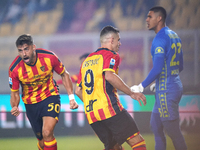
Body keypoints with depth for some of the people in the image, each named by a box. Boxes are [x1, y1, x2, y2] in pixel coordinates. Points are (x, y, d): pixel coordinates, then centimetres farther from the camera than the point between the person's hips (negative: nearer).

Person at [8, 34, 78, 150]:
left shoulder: (49, 57, -19)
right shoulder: (14, 69, -19)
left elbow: (64, 75, -1)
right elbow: (14, 93, -6)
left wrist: (71, 98, -6)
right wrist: (14, 107, -27)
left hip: (50, 97, -2)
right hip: (31, 104, 2)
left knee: (47, 133, -24)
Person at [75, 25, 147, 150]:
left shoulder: (87, 60, 23)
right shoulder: (110, 55, 0)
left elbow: (78, 90, 21)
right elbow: (109, 76, -21)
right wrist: (131, 93, -17)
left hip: (91, 115, 8)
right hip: (109, 109, -8)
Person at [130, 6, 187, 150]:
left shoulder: (160, 39, -16)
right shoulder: (174, 36, 12)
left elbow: (157, 69, -24)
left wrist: (142, 86, -17)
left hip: (166, 90, -10)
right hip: (176, 85, 10)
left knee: (173, 131, -2)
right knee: (156, 126, 18)